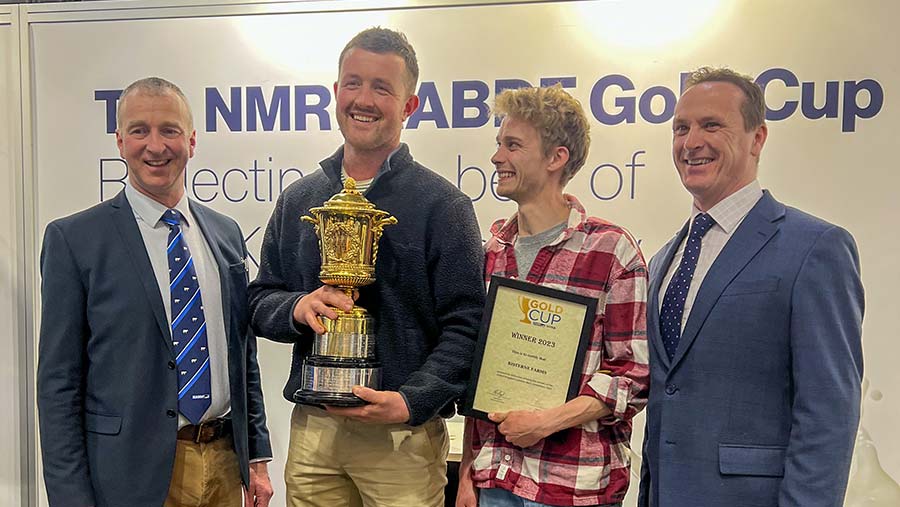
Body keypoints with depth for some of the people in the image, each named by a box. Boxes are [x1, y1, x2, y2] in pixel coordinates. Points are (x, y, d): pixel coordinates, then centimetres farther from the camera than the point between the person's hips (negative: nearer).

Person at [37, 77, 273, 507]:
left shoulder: (226, 234, 7)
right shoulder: (73, 239, -6)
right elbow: (58, 381, -7)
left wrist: (256, 457, 9)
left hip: (224, 463, 4)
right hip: (132, 472, -4)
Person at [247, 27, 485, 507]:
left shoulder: (442, 205, -5)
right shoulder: (297, 201, 8)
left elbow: (466, 326, -8)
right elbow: (259, 301, 12)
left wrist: (413, 401, -20)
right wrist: (298, 308, -9)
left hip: (404, 436, -3)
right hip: (310, 429, 4)